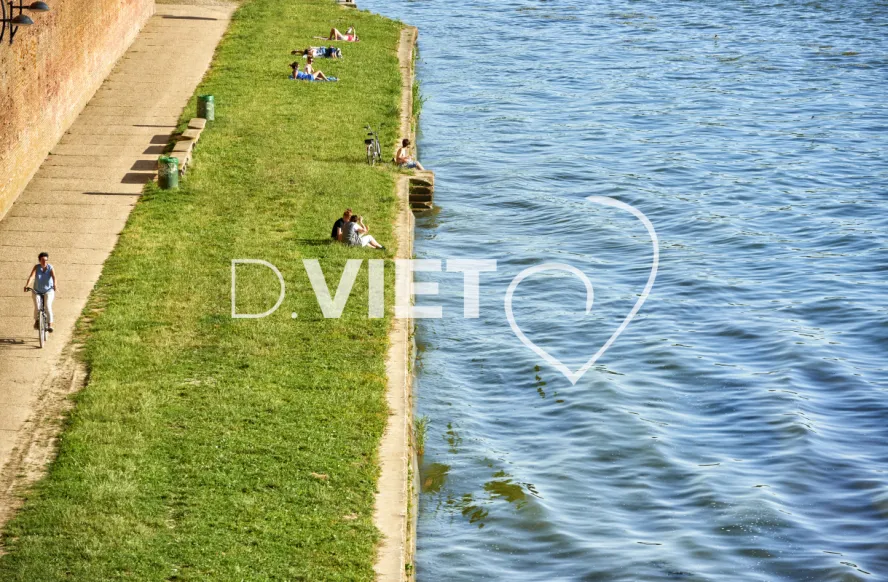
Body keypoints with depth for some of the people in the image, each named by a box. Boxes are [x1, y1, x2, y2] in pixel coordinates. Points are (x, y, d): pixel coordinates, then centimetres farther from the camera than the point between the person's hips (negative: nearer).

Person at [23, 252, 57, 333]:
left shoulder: (50, 268, -12)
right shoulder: (37, 267, -11)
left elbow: (54, 276, -29)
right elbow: (31, 276, -24)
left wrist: (55, 285, -49)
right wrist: (26, 285, -40)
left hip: (48, 290, -1)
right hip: (37, 291, 1)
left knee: (48, 306, -19)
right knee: (37, 307, -12)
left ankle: (50, 325, -12)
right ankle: (36, 321, 17)